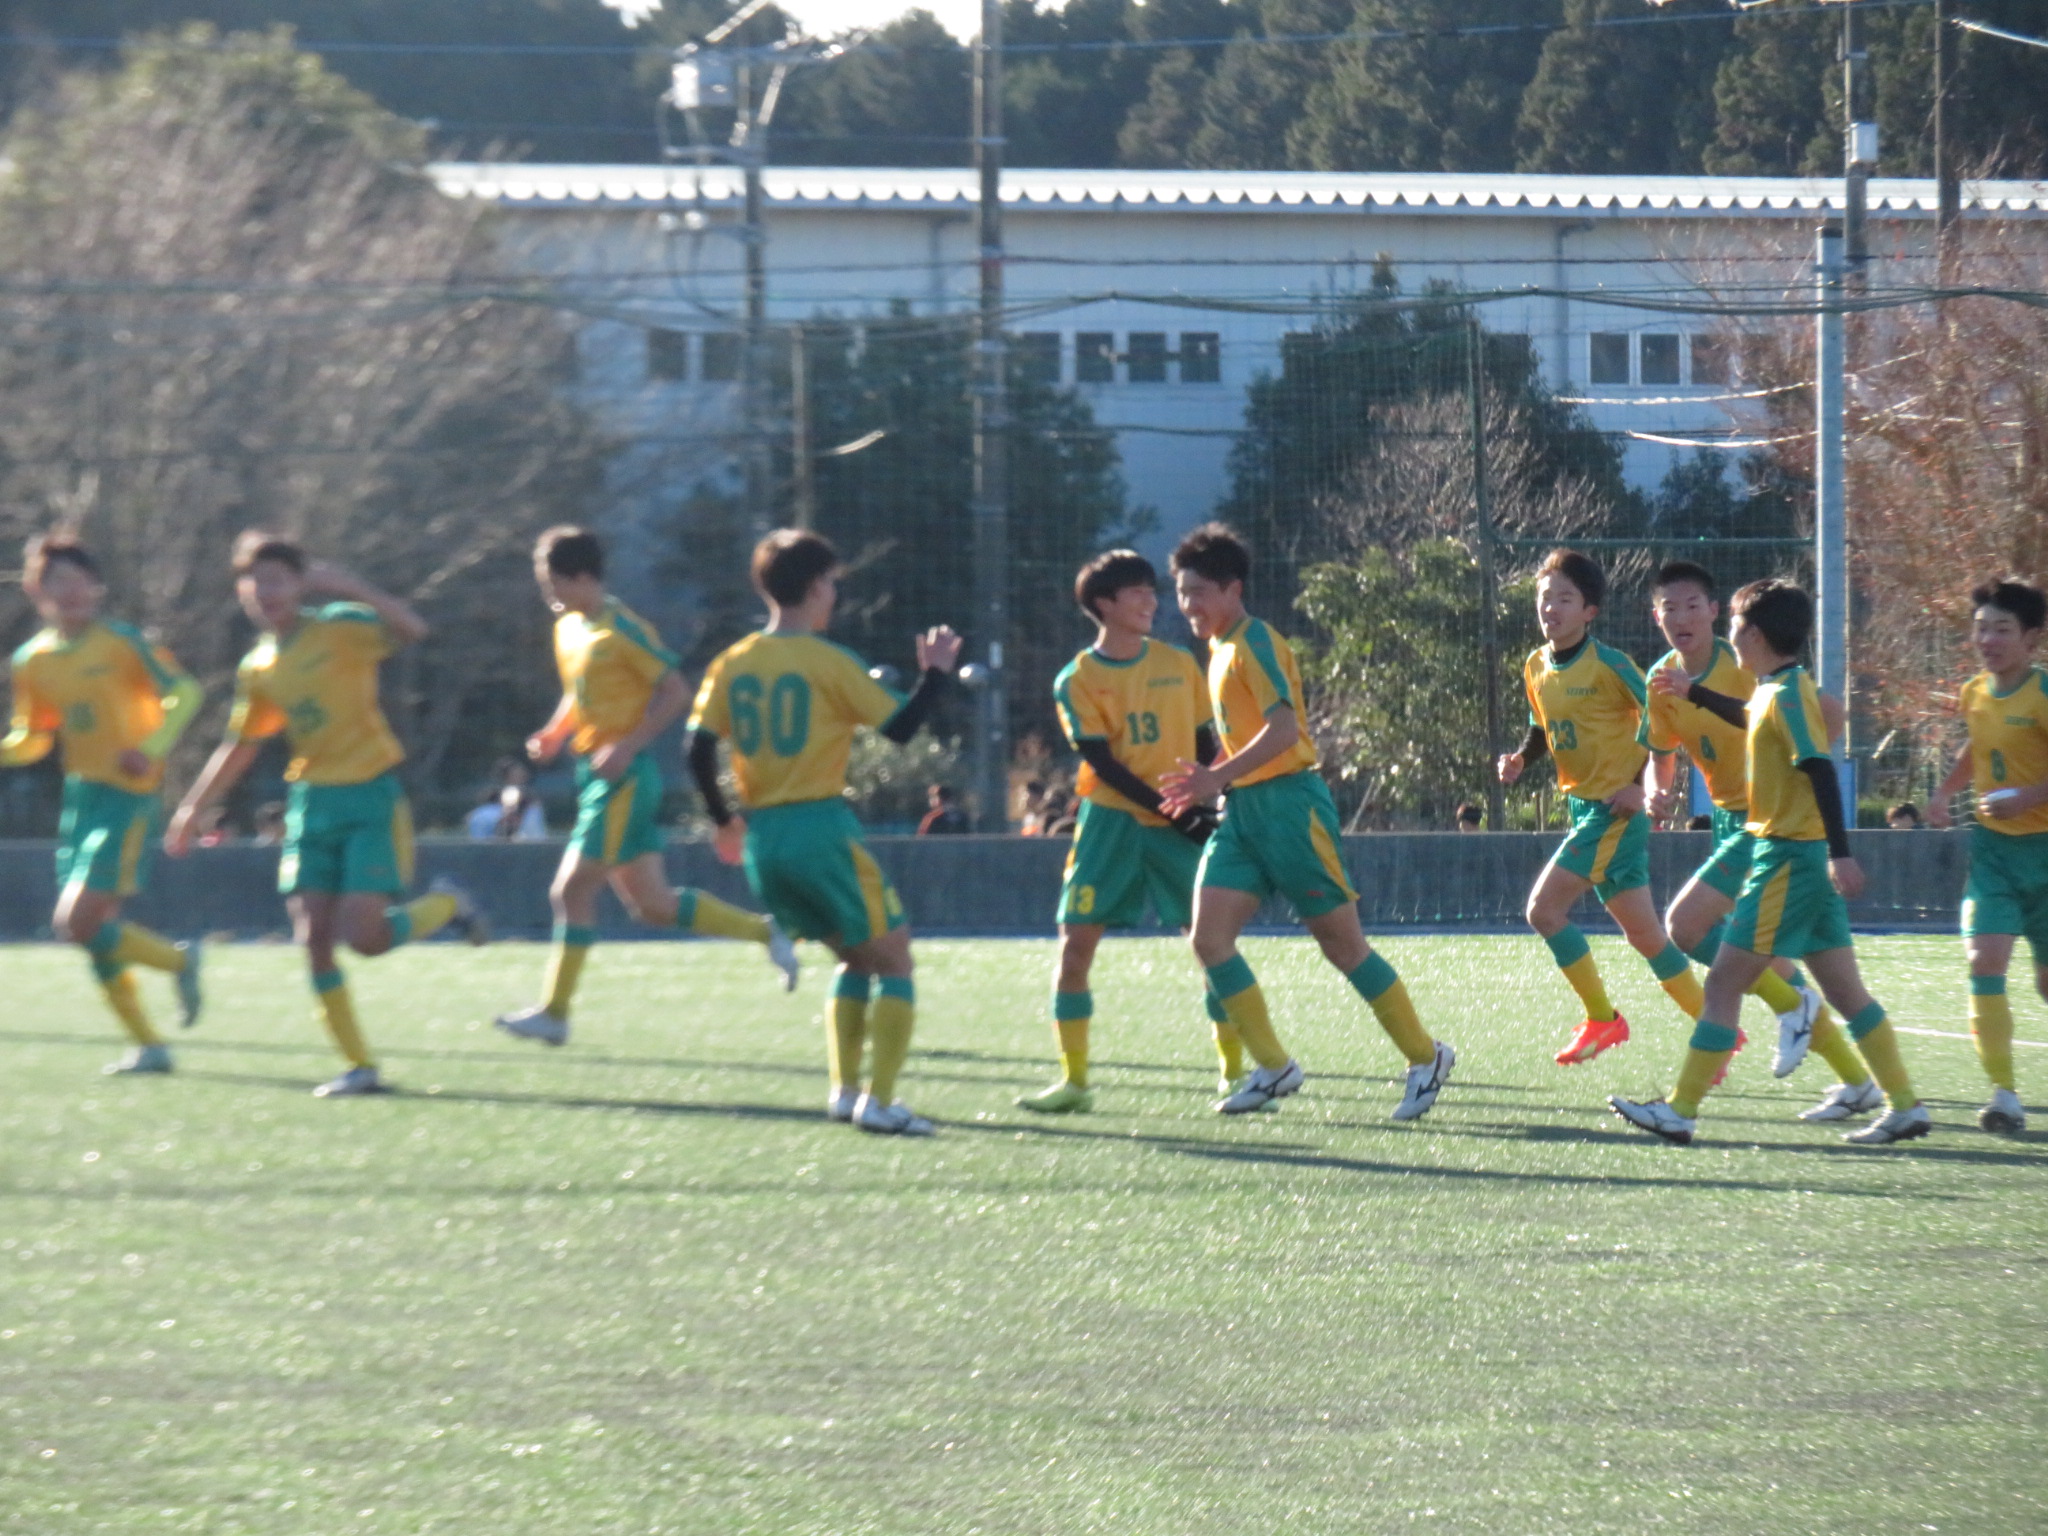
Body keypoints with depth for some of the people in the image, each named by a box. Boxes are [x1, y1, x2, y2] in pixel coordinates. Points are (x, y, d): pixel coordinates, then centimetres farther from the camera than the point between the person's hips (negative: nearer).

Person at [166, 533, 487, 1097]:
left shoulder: (340, 630, -8)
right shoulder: (258, 670, 9)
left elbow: (411, 629, -27)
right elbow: (240, 747, 23)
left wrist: (346, 587, -31)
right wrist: (194, 808, 21)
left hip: (372, 796, -6)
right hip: (311, 801, 6)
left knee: (364, 935, -16)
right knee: (314, 939, -4)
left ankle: (446, 905, 15)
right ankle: (359, 1066, 4)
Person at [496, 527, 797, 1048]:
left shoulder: (622, 630, -13)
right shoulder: (567, 628, 12)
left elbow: (675, 693, -13)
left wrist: (626, 747, -20)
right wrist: (555, 733, 6)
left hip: (624, 778, -9)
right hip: (596, 776, 9)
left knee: (572, 890, -9)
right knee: (652, 904, 9)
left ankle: (554, 1011, -3)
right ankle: (765, 933, 18)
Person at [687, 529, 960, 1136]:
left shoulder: (733, 664, 8)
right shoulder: (828, 661, -7)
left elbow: (698, 753, 3)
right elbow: (899, 727, -7)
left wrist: (726, 822, 15)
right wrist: (936, 673, 8)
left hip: (762, 837, 6)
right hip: (821, 828, -6)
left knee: (856, 957, 22)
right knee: (894, 961, 3)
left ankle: (845, 1088, 15)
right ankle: (879, 1101, -9)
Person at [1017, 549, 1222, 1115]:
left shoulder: (1179, 664, 6)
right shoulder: (1077, 680, -2)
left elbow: (1204, 744, 11)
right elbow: (1104, 764, -9)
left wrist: (1203, 806, -6)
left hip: (1180, 822, 1)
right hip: (1111, 821, -1)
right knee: (1075, 943, -7)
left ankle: (1235, 1072, 6)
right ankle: (1073, 1082, 0)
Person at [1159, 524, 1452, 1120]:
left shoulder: (1255, 643, -11)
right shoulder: (1221, 650, 17)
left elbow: (1283, 728, -22)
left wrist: (1218, 777, -25)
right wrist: (1210, 785, 13)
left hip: (1288, 803, -9)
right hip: (1242, 811, 9)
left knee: (1342, 942, -3)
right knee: (1209, 935, -6)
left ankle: (1426, 1057, 9)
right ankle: (1273, 1066, -1)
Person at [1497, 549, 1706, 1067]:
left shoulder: (1607, 665, -15)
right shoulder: (1536, 668, 7)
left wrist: (1641, 786, -15)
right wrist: (1521, 760, 2)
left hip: (1616, 808, -8)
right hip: (1583, 806, 8)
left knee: (1544, 908, -14)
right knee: (1642, 932, 9)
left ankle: (1601, 1019, -1)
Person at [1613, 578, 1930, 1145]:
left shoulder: (1788, 694, -15)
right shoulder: (1776, 690, 13)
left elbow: (1821, 771, -23)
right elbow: (1754, 721, 38)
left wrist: (1840, 852, -29)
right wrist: (1693, 693, 45)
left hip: (1789, 858, -10)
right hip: (1804, 857, 10)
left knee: (1724, 982, -6)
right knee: (1845, 991, 10)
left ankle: (1680, 1111, -4)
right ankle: (1906, 1106, 9)